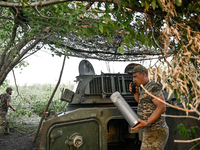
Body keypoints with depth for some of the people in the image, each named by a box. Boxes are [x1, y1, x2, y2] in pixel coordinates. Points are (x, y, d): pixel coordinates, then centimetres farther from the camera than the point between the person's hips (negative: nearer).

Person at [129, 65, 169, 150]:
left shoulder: (153, 87, -11)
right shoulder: (145, 89, 18)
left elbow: (162, 108, -20)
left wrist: (146, 123, -28)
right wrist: (136, 93, 14)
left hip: (155, 133, -10)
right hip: (152, 132, 10)